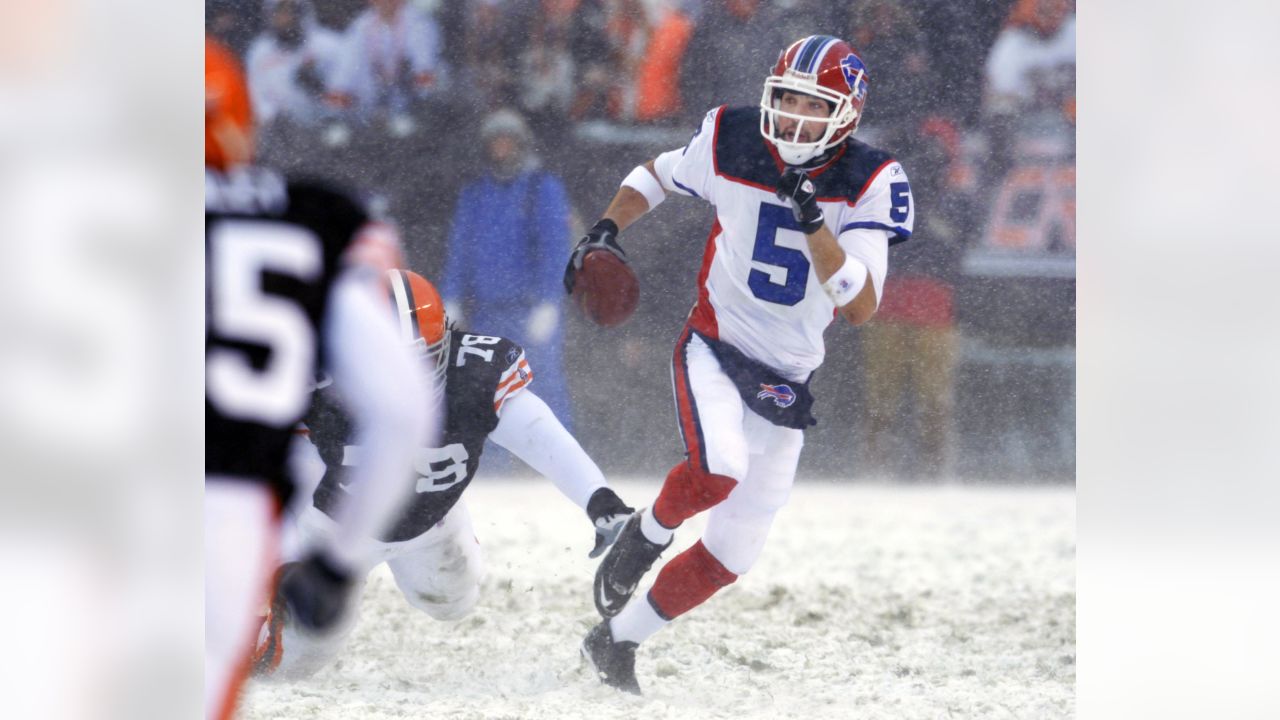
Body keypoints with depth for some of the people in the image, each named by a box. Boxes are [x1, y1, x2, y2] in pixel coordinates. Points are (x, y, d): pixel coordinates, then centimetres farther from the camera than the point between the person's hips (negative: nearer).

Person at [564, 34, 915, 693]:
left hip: (785, 384, 2)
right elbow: (658, 176, 12)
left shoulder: (870, 184, -13)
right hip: (713, 348, -2)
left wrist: (812, 220, -31)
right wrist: (606, 228, -6)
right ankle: (647, 535, 0)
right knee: (719, 469, -33)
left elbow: (861, 307, -20)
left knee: (733, 553, 6)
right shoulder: (732, 142, -10)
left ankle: (615, 640, 26)